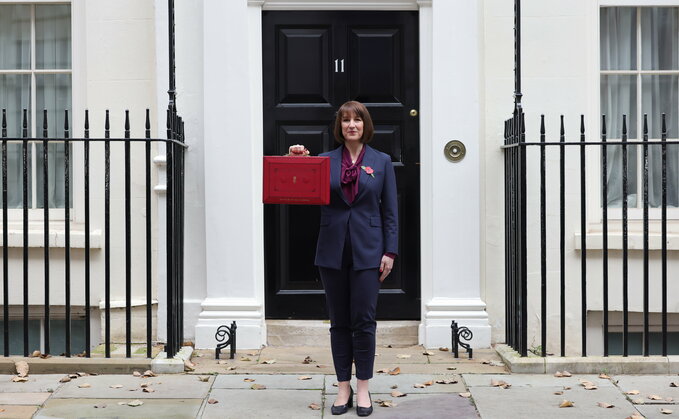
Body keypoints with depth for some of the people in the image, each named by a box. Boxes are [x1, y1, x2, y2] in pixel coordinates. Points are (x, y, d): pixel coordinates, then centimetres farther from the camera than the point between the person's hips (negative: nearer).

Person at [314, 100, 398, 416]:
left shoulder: (381, 162, 5)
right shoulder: (325, 161, 7)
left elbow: (390, 211, 4)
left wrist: (390, 251, -2)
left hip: (367, 251, -1)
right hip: (332, 251, 1)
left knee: (364, 320, 1)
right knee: (339, 322, 8)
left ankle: (363, 388, 14)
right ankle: (343, 387, 18)